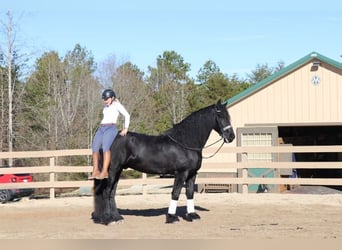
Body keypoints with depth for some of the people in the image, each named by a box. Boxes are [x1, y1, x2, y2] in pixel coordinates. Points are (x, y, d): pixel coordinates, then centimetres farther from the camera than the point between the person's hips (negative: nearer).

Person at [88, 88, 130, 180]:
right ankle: (95, 171, -11)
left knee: (105, 147, -25)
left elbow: (127, 115, 2)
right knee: (95, 147, -11)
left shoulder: (117, 105, 7)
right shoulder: (106, 107, 27)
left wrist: (125, 129, -3)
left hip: (111, 128, -7)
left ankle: (104, 172, -30)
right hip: (101, 128, 7)